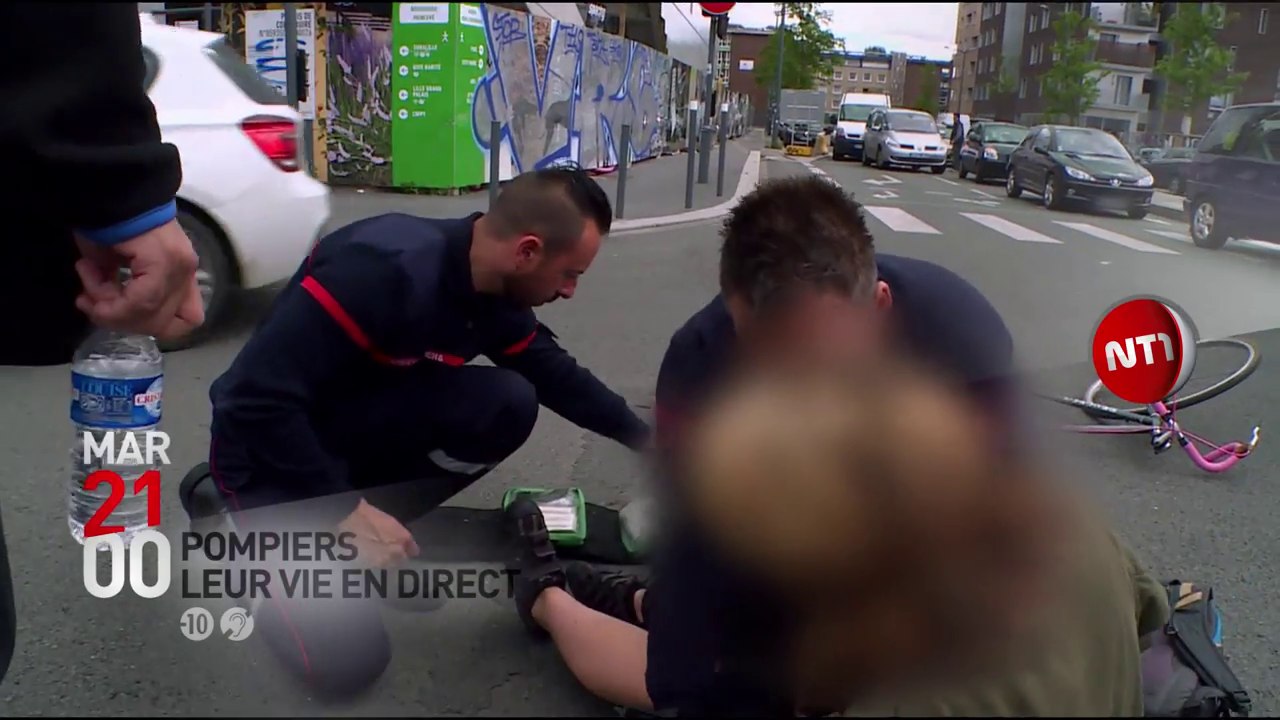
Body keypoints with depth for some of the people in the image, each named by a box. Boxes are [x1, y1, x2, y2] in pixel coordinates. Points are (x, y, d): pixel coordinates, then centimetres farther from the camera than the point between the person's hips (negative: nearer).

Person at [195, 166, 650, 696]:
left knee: (507, 404, -19)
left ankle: (376, 527, -1)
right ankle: (251, 520, 8)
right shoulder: (384, 269, -33)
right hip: (272, 448, -6)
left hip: (361, 428, 7)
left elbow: (553, 371, 12)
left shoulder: (495, 291, -7)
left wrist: (642, 437, 10)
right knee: (349, 658, -17)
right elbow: (257, 395, -32)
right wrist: (348, 510, -26)